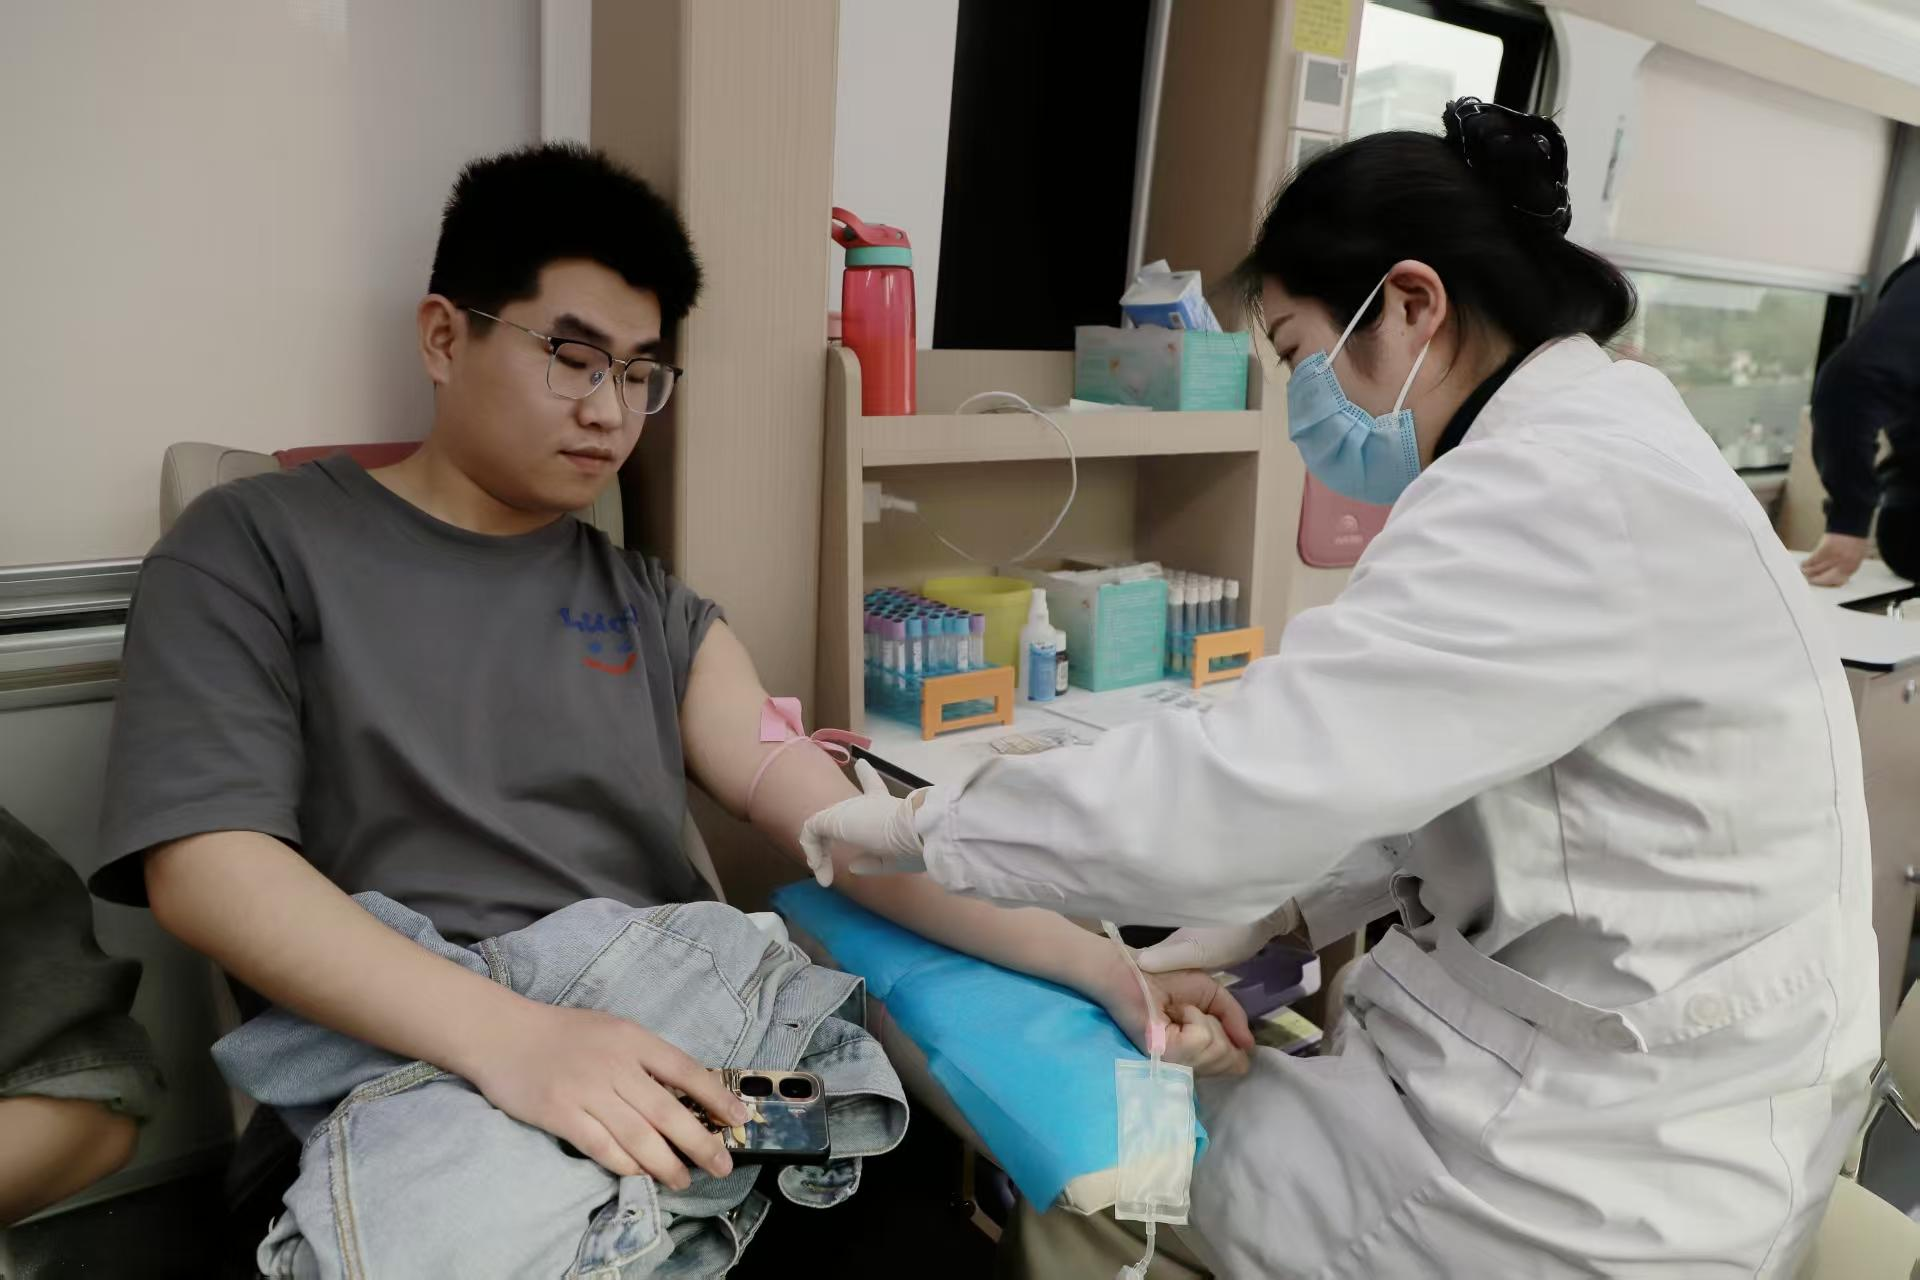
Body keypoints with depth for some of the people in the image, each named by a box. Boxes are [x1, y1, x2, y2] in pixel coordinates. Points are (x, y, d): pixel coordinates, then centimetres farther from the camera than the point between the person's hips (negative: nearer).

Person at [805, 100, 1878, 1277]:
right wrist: (1266, 912, 1)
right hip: (1588, 1062, 9)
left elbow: (1244, 780, -29)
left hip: (1604, 1158, -8)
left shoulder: (1562, 491, -26)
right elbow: (1436, 778, 11)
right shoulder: (1589, 450, 6)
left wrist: (926, 829, -16)